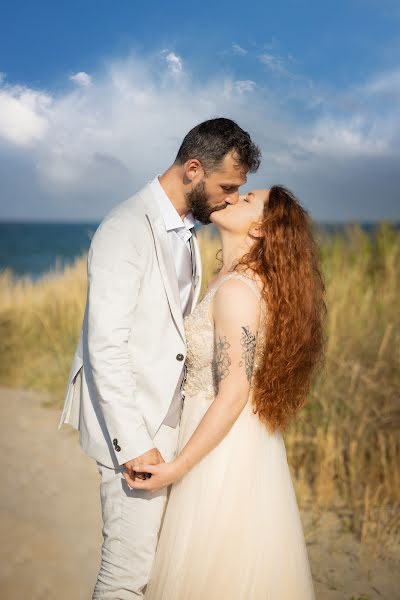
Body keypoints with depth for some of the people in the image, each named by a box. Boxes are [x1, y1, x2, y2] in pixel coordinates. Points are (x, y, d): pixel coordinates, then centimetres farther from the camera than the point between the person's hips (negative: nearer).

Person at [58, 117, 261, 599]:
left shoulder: (185, 230, 12)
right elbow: (105, 348, -21)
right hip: (135, 431, -8)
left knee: (163, 553, 13)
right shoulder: (126, 230, -17)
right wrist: (133, 444, -21)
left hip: (169, 421, 8)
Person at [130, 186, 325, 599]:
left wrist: (178, 467, -19)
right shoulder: (252, 281, 6)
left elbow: (233, 394, -24)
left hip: (224, 445, -9)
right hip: (246, 440, 9)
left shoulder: (237, 289, -23)